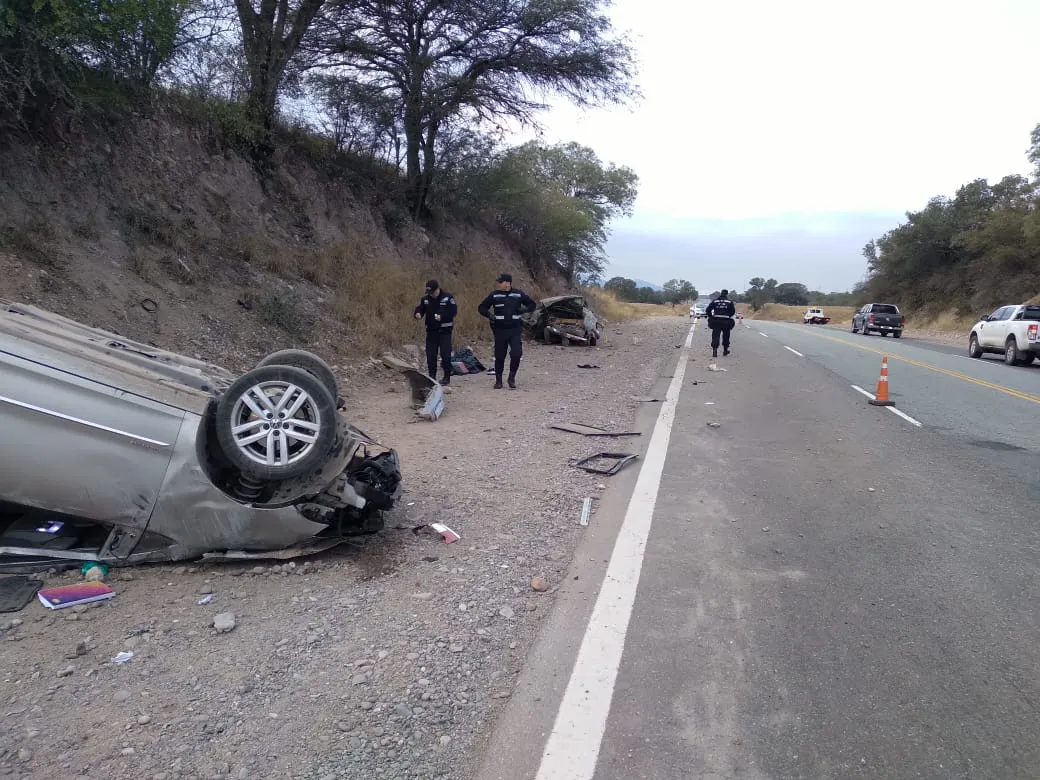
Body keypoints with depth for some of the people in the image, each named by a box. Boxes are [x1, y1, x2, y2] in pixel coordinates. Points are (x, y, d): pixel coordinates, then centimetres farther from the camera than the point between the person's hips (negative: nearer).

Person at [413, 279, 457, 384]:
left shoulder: (448, 297, -6)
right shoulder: (425, 299, 7)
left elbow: (454, 311, -11)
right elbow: (419, 308, 9)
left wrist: (442, 317, -22)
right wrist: (418, 314, -15)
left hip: (445, 331, -4)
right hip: (431, 331, 4)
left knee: (445, 354, -5)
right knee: (430, 355, 5)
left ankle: (447, 377, 5)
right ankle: (432, 377, 16)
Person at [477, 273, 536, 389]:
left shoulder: (519, 294, 3)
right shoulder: (494, 295, 4)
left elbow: (532, 304, 13)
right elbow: (481, 307, 10)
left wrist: (524, 309, -8)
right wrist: (489, 314, -10)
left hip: (515, 330, -1)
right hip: (500, 330, 1)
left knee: (516, 354, -11)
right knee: (499, 356, 4)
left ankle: (512, 378, 9)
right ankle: (498, 380, 19)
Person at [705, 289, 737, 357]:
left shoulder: (715, 301, 8)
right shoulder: (729, 302, 6)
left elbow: (707, 310, 3)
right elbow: (733, 311, 4)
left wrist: (711, 317, 13)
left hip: (716, 321, 0)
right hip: (726, 321, 0)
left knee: (715, 336, -1)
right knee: (726, 336, 16)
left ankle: (714, 350, -15)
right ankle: (725, 350, 25)